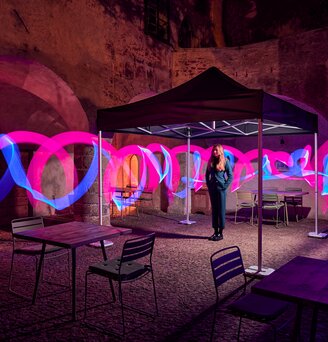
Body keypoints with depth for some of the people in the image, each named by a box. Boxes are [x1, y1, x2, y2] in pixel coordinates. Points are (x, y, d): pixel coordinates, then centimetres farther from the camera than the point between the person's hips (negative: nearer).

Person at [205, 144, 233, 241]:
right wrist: (208, 185, 7)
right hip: (212, 189, 5)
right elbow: (207, 175, 17)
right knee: (214, 210, 8)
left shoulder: (225, 161, -3)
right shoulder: (211, 161, 10)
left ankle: (220, 233, 6)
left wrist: (225, 186, -10)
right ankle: (215, 231, 16)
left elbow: (230, 175, -4)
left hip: (221, 189, -5)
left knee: (221, 210, 0)